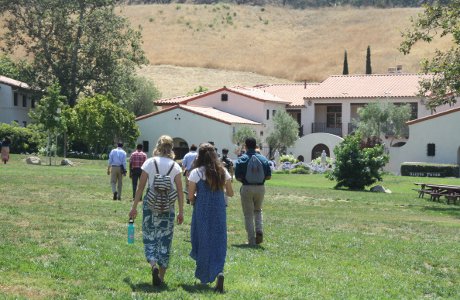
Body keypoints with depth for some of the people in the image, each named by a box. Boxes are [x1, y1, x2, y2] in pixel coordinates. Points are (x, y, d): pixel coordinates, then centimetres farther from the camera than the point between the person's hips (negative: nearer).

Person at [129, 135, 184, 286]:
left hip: (150, 204, -1)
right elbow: (179, 191, 0)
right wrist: (181, 211, 6)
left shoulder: (149, 163, -2)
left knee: (149, 237, 8)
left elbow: (140, 187, -3)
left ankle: (153, 265, -17)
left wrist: (134, 207, 3)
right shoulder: (175, 166, 1)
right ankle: (161, 276, 11)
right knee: (165, 240, 8)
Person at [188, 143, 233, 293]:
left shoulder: (196, 173, -6)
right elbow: (230, 193, 9)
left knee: (203, 242, 11)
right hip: (219, 211, 2)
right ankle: (219, 272, -15)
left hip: (202, 211, -2)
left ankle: (204, 276, 16)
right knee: (218, 243, 7)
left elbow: (191, 196, -6)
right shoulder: (223, 172, 4)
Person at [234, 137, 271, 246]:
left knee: (248, 214, 6)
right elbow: (269, 176, 2)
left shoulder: (242, 159, -7)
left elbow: (238, 177, -9)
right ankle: (259, 230, 2)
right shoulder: (263, 159, 2)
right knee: (258, 210, 24)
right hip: (260, 188, 3)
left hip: (247, 188, -3)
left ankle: (251, 240, 5)